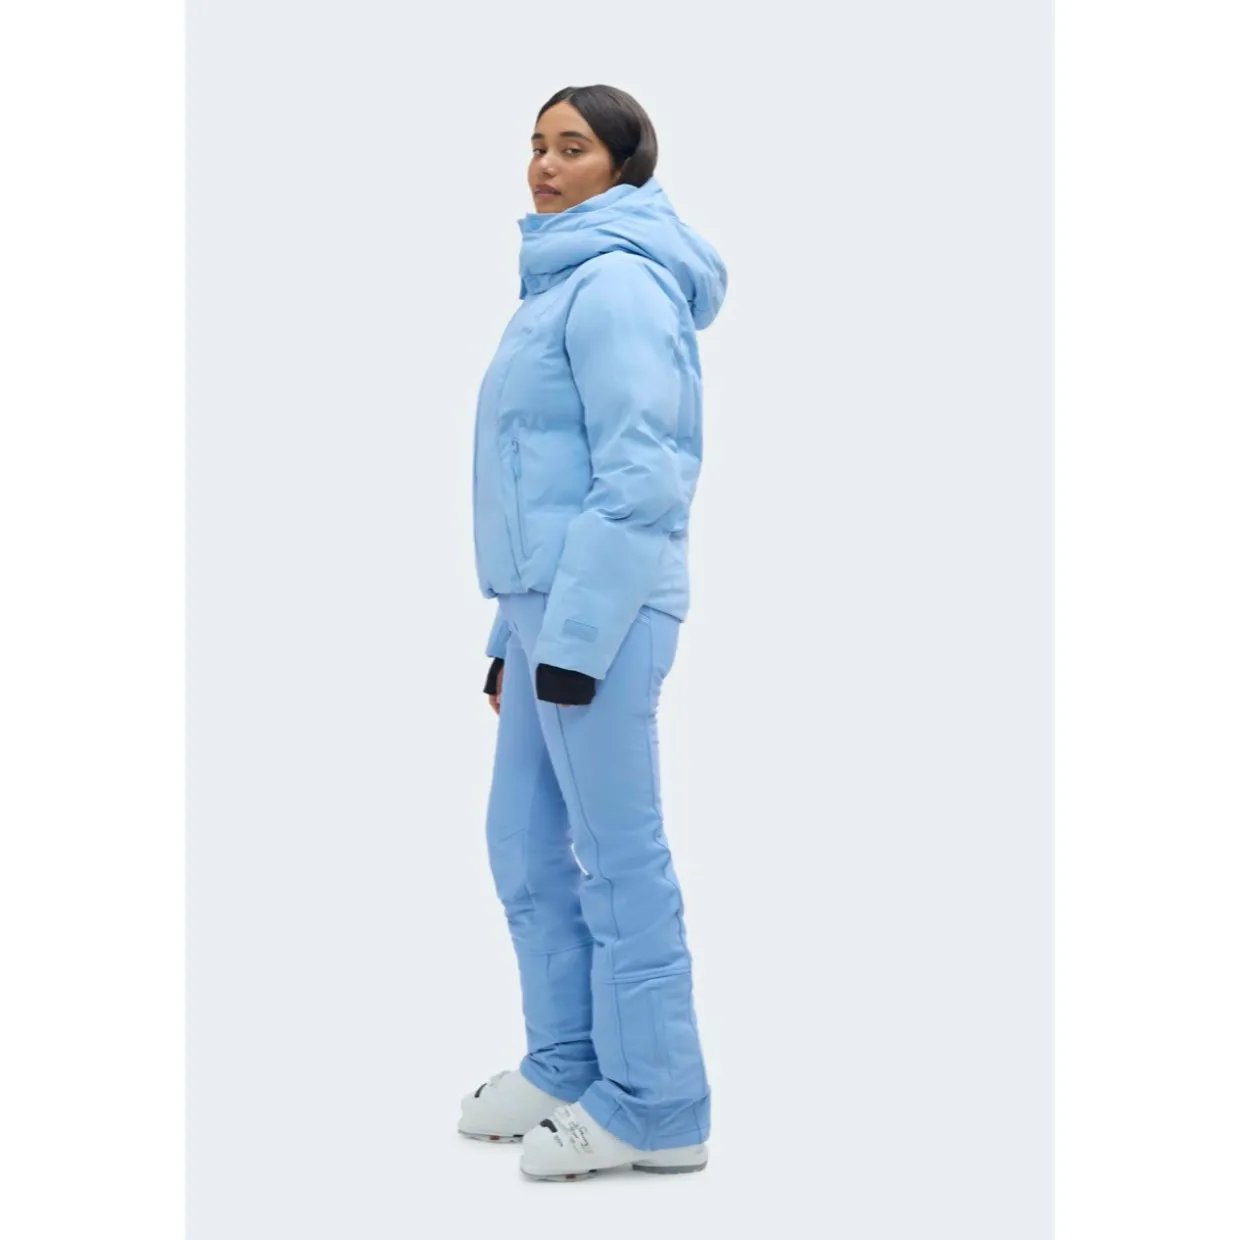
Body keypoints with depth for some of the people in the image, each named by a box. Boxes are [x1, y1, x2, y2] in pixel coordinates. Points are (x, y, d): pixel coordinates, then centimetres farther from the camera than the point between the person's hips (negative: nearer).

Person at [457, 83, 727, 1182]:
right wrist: (514, 633, 21)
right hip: (546, 607, 10)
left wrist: (574, 639, -20)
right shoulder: (565, 284, 19)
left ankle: (657, 1109, 9)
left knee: (620, 858, -2)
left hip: (599, 614, -10)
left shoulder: (616, 283, -11)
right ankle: (567, 1068, 28)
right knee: (527, 846, 16)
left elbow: (640, 481, -18)